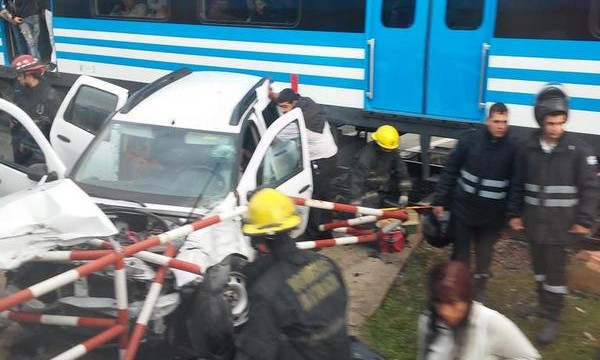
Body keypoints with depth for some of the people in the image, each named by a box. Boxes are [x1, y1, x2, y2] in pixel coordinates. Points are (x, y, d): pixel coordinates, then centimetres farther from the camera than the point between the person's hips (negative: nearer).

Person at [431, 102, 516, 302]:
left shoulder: (512, 148, -7)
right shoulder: (469, 141, -9)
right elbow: (450, 172, -3)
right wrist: (439, 201, -3)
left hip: (492, 214, 1)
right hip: (463, 207, 0)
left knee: (484, 255, 13)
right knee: (460, 253, 12)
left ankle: (479, 289, 33)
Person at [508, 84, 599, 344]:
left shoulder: (578, 150, -10)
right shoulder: (528, 148, 0)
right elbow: (519, 185, 9)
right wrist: (515, 213, 10)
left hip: (560, 224, -4)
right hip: (533, 222, 4)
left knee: (555, 270, 1)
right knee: (539, 266, 17)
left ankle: (553, 319, 13)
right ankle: (544, 304, 36)